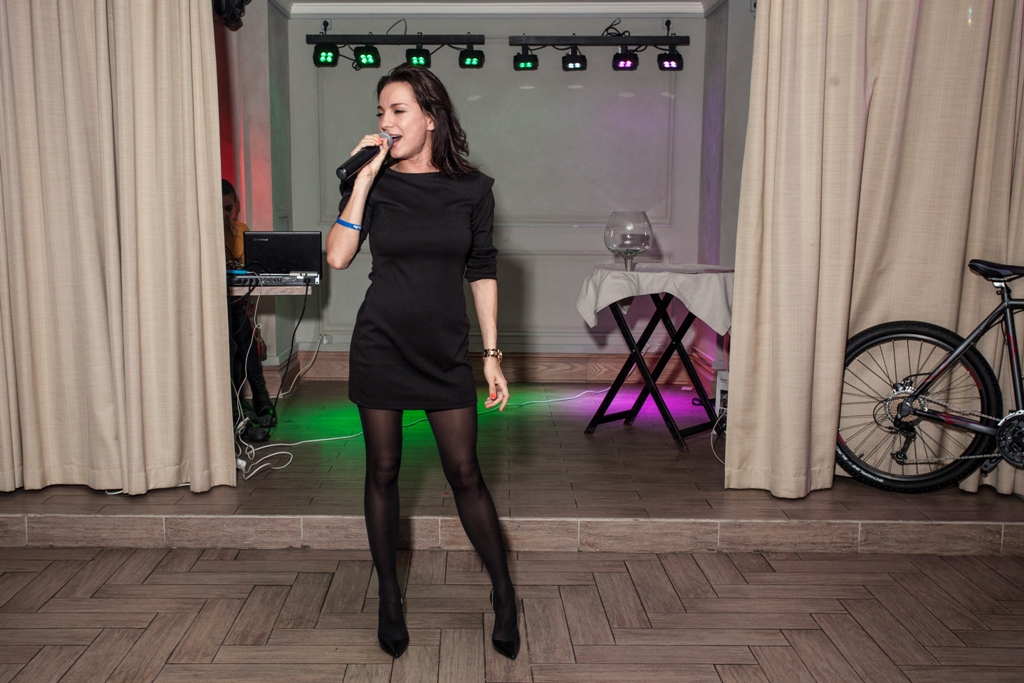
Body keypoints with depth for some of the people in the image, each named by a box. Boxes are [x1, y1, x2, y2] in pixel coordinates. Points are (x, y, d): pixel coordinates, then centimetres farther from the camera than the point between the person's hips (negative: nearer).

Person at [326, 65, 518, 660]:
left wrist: (492, 355, 1)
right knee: (383, 472, 8)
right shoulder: (373, 182, -1)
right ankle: (390, 599, 25)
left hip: (446, 351, 0)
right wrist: (365, 178, -17)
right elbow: (338, 257, -14)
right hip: (381, 347, 1)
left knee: (465, 473, 3)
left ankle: (505, 594, 20)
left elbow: (482, 274, 3)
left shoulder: (472, 189, 0)